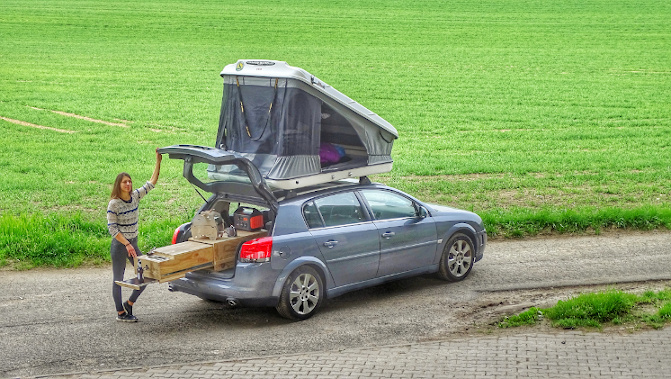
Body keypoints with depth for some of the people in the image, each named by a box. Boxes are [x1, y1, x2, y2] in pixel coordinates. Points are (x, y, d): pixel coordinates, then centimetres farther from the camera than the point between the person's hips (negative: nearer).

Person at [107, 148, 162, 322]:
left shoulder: (135, 196, 3)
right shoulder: (114, 203, -14)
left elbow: (151, 183, 7)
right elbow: (112, 228, -16)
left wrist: (158, 163, -2)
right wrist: (127, 244, -22)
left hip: (133, 244, 7)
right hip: (119, 245, -7)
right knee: (118, 279, 4)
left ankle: (128, 304, 22)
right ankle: (120, 313, 16)